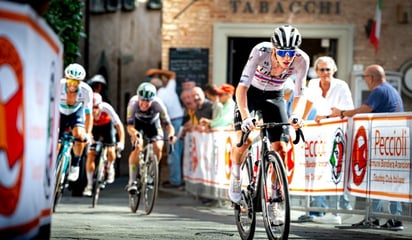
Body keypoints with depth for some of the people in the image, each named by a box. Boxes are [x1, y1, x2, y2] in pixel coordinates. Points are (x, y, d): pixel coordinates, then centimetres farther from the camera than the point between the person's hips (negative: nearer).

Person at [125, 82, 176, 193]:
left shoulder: (157, 104, -35)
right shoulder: (133, 103, -35)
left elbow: (168, 124, -33)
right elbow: (129, 126, -36)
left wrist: (171, 135, -55)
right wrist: (134, 133, -59)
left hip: (153, 123, 1)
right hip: (138, 123, -1)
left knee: (158, 147, -19)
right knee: (138, 147, -25)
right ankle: (132, 181, -20)